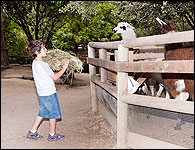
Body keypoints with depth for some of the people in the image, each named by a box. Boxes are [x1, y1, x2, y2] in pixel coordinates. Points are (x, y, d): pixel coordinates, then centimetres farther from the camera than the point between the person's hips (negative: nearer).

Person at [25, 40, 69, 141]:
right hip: (49, 93, -9)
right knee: (53, 114, 8)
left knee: (42, 113, 20)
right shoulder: (42, 64, -22)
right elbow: (55, 77, -17)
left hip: (42, 94, 9)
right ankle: (52, 135, 21)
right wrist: (64, 68, -7)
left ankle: (32, 132, 26)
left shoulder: (34, 63, 7)